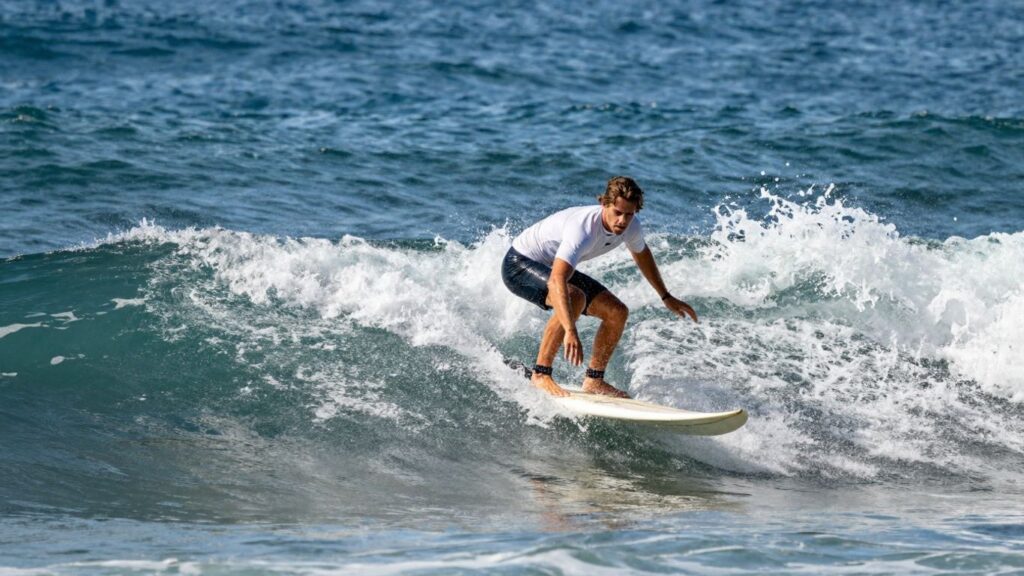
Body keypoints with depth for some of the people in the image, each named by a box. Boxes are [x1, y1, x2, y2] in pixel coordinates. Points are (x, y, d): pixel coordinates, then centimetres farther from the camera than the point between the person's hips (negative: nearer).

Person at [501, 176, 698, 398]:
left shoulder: (631, 227, -13)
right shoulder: (583, 228, -39)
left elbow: (641, 253, 13)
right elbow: (557, 281, -50)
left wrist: (666, 297, 21)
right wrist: (570, 331, -60)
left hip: (554, 267, 8)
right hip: (518, 264, -8)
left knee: (617, 312, -2)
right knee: (574, 297, -36)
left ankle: (593, 381, 10)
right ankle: (541, 374, -27)